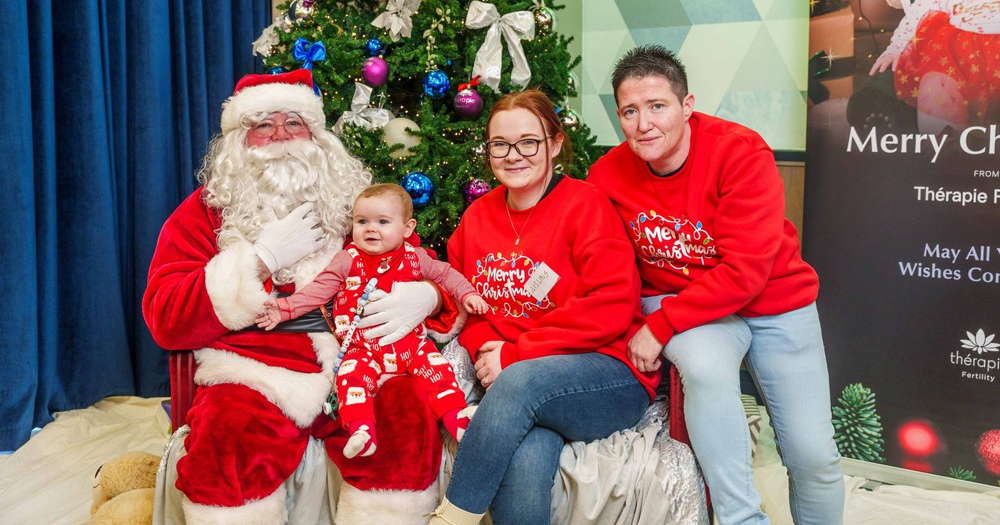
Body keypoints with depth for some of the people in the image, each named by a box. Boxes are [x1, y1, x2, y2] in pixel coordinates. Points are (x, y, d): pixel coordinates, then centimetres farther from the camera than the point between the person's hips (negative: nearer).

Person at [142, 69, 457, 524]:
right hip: (256, 373, -1)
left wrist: (422, 298, -7)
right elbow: (165, 320, 2)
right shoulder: (206, 210, 13)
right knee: (230, 431, -32)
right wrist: (263, 260, -6)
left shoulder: (357, 200, 19)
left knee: (409, 416, -28)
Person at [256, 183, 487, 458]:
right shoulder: (347, 260, 3)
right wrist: (285, 308, -9)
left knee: (437, 366, -17)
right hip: (364, 349, -1)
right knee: (352, 373, -27)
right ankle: (361, 431, -31)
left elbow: (445, 273, 21)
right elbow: (319, 289, 2)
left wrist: (467, 294, 8)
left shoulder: (415, 258, 7)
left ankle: (457, 418, -11)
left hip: (411, 342, 2)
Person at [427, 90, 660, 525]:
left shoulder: (584, 204, -3)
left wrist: (515, 354, -13)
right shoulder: (478, 216, 14)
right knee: (523, 463, -32)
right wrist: (484, 348, -4)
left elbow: (612, 307, -13)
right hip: (511, 381, 3)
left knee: (519, 382, -35)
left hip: (610, 378, -3)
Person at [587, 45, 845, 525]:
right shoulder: (607, 176, -9)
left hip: (773, 301, -1)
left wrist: (660, 326, -26)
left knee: (813, 454, -5)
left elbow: (745, 271, -25)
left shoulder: (741, 152, -20)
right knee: (705, 367, -33)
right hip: (675, 301, 1)